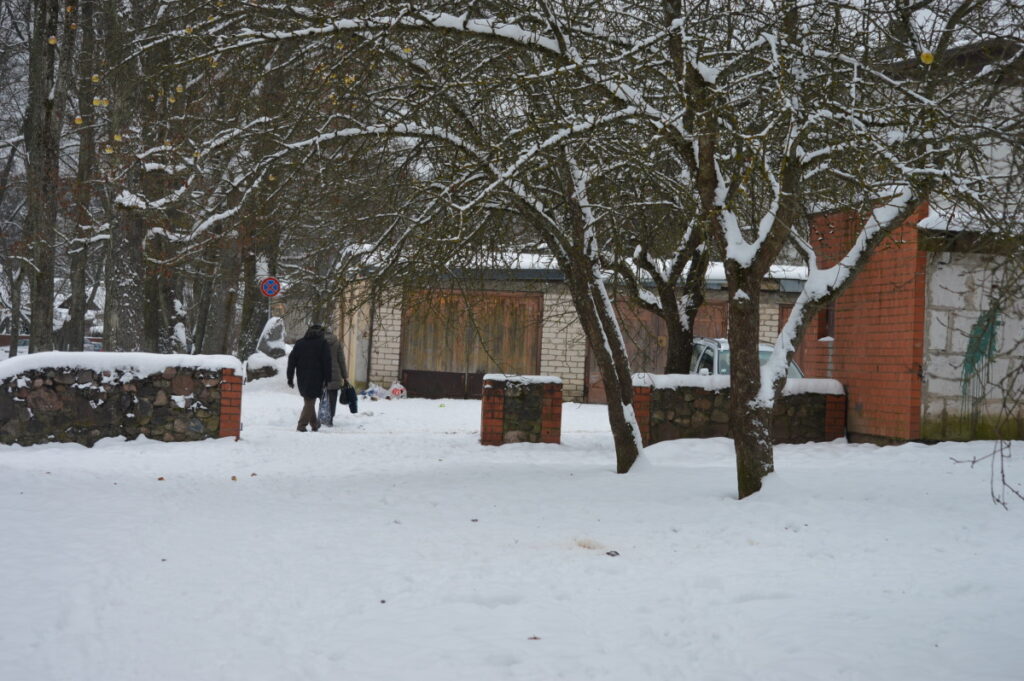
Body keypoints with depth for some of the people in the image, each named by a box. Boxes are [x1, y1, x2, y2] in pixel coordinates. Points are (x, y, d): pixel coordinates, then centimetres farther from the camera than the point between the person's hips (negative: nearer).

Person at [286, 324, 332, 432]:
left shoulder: (300, 343, 11)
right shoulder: (323, 343, -1)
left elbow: (292, 360, 7)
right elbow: (327, 362, -7)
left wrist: (290, 378, 9)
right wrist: (327, 379, -4)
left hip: (302, 377, 4)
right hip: (316, 378, -4)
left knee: (308, 400, 19)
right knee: (310, 402, -2)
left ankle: (314, 424, 27)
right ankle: (302, 425, -12)